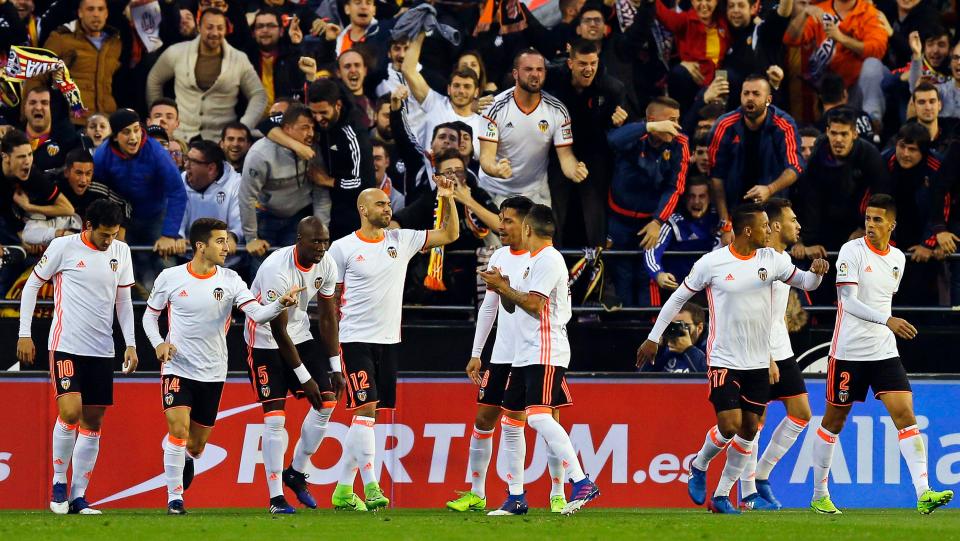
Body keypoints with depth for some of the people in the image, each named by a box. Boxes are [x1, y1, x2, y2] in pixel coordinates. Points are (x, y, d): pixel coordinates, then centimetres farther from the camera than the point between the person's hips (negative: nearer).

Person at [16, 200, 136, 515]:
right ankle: (59, 483, 0)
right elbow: (32, 285, 3)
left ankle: (78, 496, 9)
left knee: (93, 421, 4)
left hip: (101, 350, 5)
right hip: (66, 345, -5)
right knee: (70, 411, -18)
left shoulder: (120, 251, 8)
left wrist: (131, 344, 9)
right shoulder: (64, 247, -5)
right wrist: (24, 334, -1)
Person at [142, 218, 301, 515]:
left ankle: (185, 462, 47)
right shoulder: (170, 278, -4)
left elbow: (257, 313, -13)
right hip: (177, 367, -2)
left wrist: (281, 303, -33)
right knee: (179, 429, -20)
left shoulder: (230, 280, -3)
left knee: (196, 445, 10)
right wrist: (158, 344, -9)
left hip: (212, 373, 2)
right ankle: (174, 498, -8)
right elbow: (150, 314, 9)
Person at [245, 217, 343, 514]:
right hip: (266, 341, -7)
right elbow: (278, 330, -24)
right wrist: (304, 378, -21)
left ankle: (296, 472, 15)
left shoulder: (327, 266, -8)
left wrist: (335, 368, 0)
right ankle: (276, 498, -6)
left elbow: (328, 317, 3)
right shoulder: (278, 269, -30)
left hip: (300, 334, 7)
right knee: (275, 417, -11)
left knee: (327, 402, -2)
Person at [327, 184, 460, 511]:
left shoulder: (402, 240, 7)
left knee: (366, 416, 7)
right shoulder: (343, 248, -3)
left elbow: (450, 235, 9)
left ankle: (343, 490, 14)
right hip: (355, 339, -5)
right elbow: (330, 299, 1)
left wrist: (449, 201, -6)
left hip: (389, 341, 5)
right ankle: (371, 487, -17)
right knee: (365, 408, -15)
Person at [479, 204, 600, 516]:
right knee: (511, 421, 12)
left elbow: (534, 304, -19)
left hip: (545, 352, -11)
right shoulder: (532, 260, 21)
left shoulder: (548, 259, -10)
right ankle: (515, 497, 18)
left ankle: (581, 483, -30)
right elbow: (512, 307, 24)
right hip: (524, 354, 11)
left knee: (539, 416, -24)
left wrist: (503, 287, -8)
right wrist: (501, 288, 5)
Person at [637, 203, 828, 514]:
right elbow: (678, 298, 2)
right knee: (730, 425, -14)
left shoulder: (772, 260, 0)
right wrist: (653, 338, 5)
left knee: (749, 429, 5)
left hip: (759, 361, 5)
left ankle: (722, 495, 17)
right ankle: (699, 466, 17)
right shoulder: (711, 263, -9)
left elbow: (805, 282, 9)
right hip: (724, 360, -5)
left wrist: (817, 272, -16)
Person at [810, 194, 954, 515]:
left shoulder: (897, 259, 9)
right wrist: (887, 321, -28)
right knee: (834, 421, 6)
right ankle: (819, 495, 20)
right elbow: (848, 301, -18)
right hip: (848, 352, -4)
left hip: (884, 352, 4)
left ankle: (924, 494, -18)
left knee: (905, 415, -10)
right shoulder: (852, 251, -9)